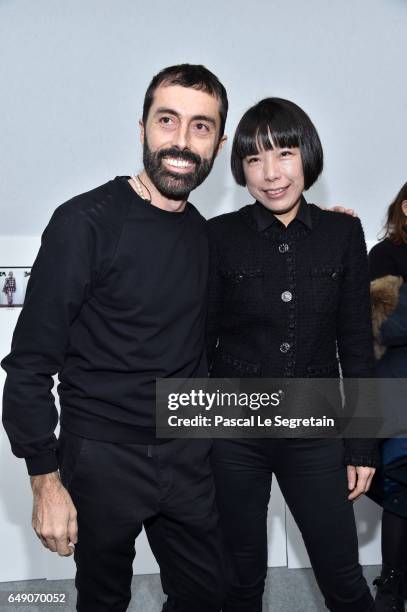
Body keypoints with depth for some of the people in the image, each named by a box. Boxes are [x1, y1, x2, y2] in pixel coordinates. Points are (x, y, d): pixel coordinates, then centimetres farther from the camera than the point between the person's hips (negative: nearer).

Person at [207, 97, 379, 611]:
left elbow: (357, 345, 3)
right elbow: (201, 341, 0)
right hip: (234, 432, -1)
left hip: (315, 431, 1)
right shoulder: (219, 236, -5)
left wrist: (362, 446, 2)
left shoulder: (343, 233, 0)